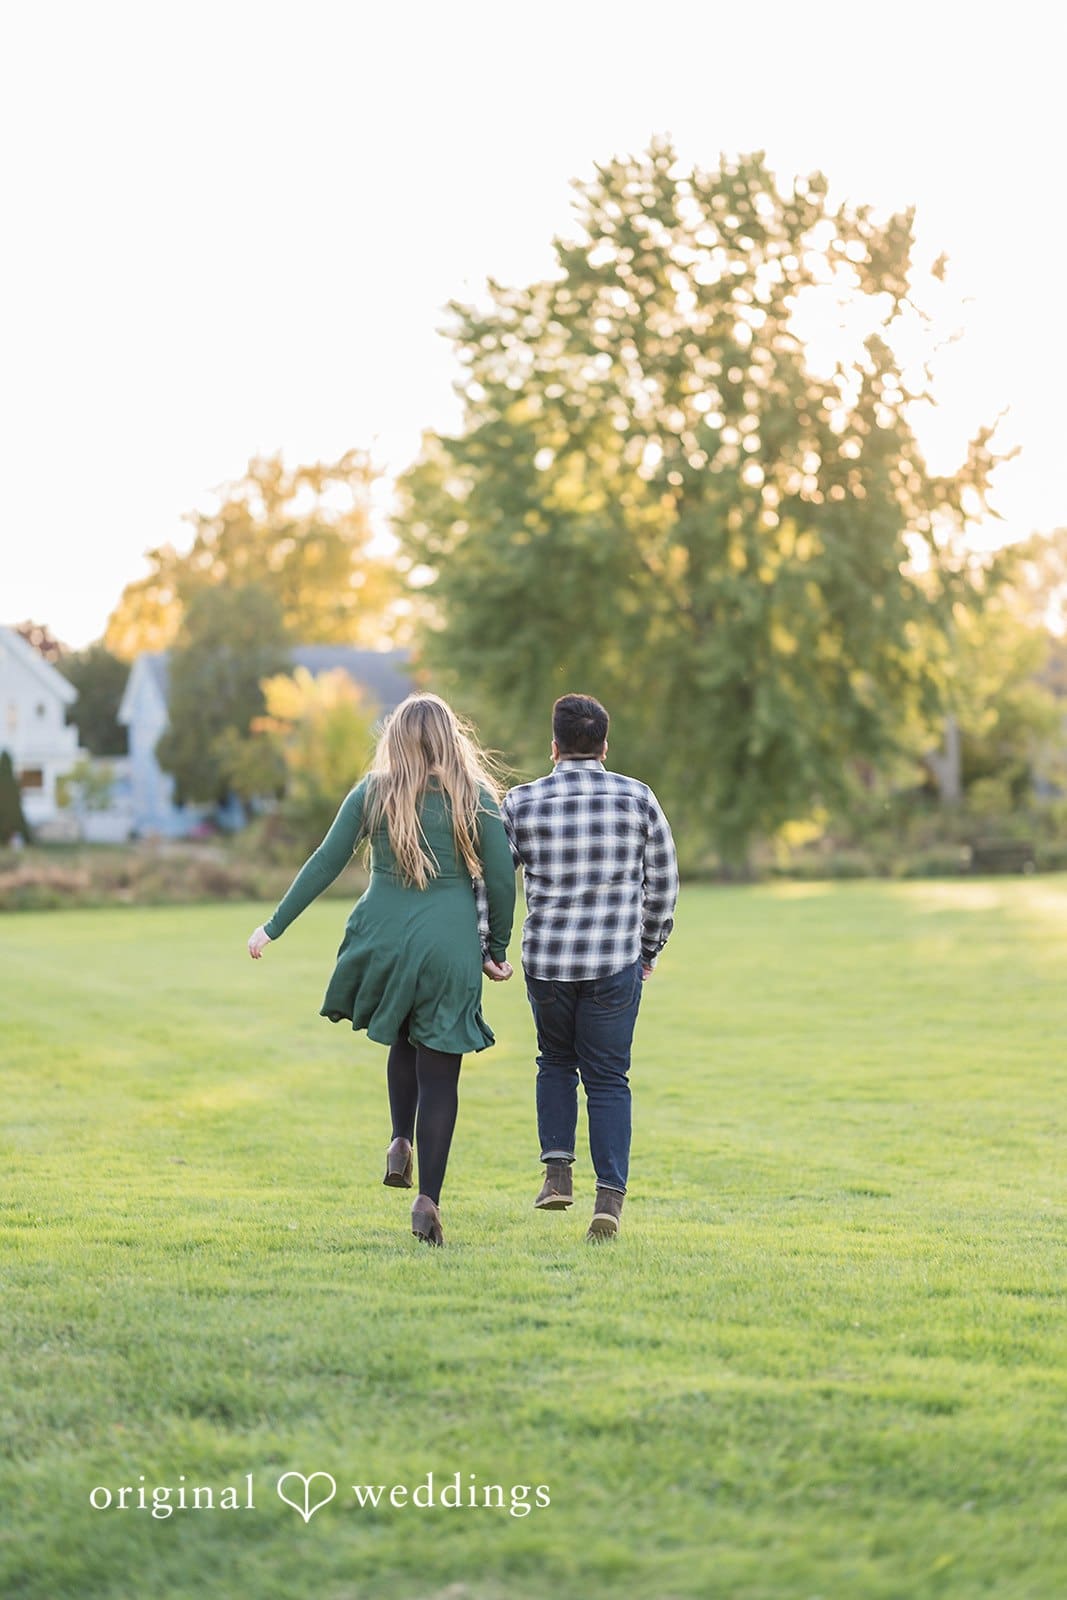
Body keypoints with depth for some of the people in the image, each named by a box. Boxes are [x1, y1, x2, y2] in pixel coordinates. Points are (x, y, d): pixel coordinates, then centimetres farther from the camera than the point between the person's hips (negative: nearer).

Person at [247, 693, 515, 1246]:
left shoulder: (373, 792, 3)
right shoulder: (476, 798, 0)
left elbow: (325, 864, 3)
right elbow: (501, 880, -1)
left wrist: (274, 926, 10)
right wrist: (497, 950, 12)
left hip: (384, 940, 2)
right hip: (449, 948, -2)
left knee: (404, 1039, 29)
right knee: (438, 1071, 3)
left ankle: (402, 1144, 15)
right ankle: (427, 1197, -5)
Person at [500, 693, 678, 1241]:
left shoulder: (521, 802, 0)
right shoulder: (637, 799, 1)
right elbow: (662, 882, 6)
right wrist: (649, 948, 18)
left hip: (546, 962, 1)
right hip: (616, 963, -1)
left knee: (556, 1061, 23)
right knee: (608, 1078, 6)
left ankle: (557, 1170, 10)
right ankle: (609, 1196, -4)